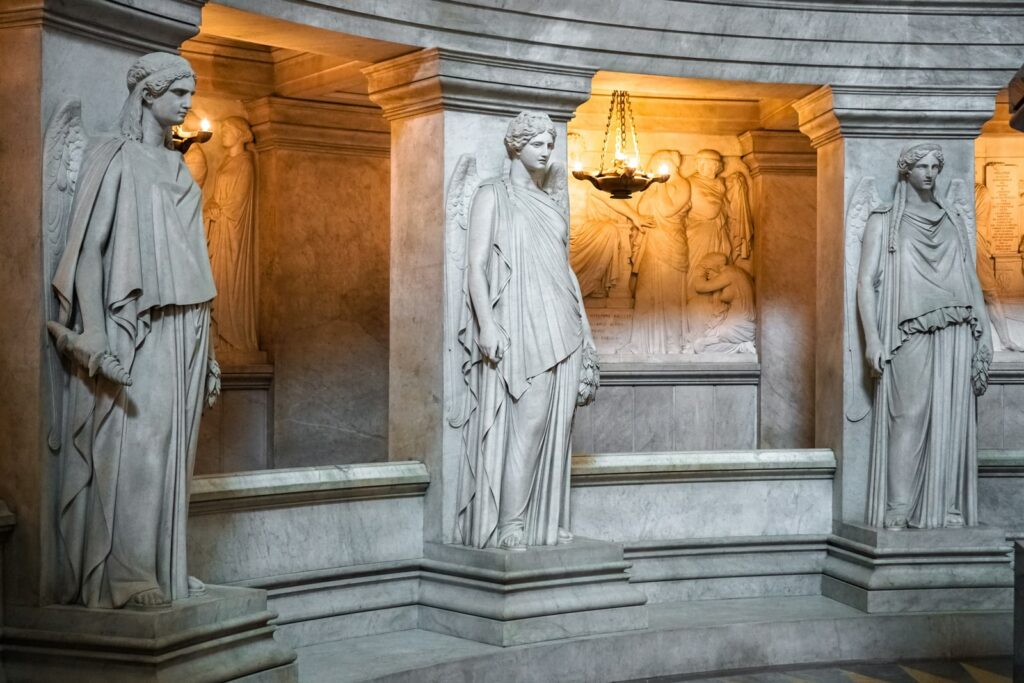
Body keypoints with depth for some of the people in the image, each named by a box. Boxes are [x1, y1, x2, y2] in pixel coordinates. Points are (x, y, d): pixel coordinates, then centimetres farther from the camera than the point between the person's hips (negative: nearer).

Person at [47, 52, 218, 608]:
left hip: (181, 332, 7)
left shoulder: (177, 170, 18)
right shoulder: (115, 161, -4)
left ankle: (162, 571, 13)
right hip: (135, 333, -7)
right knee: (132, 451, -9)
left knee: (172, 453, 7)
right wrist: (100, 342, -21)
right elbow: (88, 250, -11)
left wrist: (205, 351, 17)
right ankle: (121, 579, -4)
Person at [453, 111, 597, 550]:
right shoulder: (492, 196, 2)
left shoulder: (551, 201, 19)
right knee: (518, 422, -11)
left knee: (554, 425, 3)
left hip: (559, 328, 6)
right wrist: (486, 325, -17)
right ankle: (508, 525, -6)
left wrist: (579, 329, 15)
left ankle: (544, 522, 10)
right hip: (515, 326, -6)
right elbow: (476, 264, -6)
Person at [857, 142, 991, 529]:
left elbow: (971, 280, 18)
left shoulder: (954, 221, 20)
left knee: (951, 420, -1)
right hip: (909, 335, -4)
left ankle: (948, 509, 3)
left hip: (954, 334, 4)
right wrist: (872, 338, -9)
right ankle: (898, 513, -8)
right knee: (908, 417, -10)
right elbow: (866, 281, 2)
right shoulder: (883, 221, 9)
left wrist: (983, 334, 8)